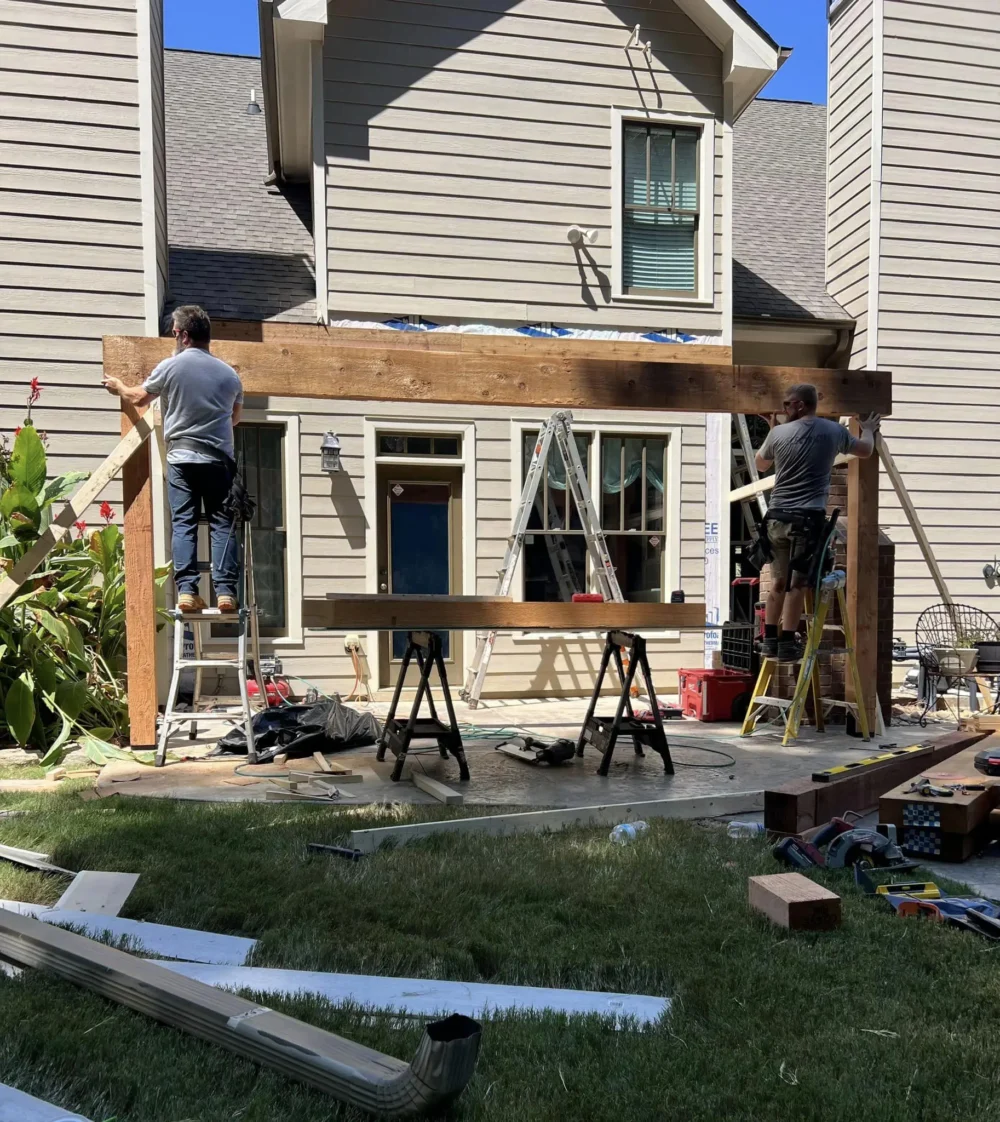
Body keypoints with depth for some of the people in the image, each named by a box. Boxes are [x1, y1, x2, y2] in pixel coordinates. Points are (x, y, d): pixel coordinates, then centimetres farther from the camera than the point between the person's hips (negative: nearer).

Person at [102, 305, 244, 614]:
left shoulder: (170, 366, 1)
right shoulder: (229, 373, 7)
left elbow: (139, 398, 16)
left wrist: (118, 387, 38)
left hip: (181, 458, -1)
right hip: (220, 459, 1)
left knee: (183, 524, 1)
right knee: (223, 524, 1)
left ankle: (186, 590, -6)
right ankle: (225, 591, -5)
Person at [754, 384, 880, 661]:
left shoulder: (778, 432, 3)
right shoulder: (834, 431, 5)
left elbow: (760, 465, 22)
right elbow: (866, 451, 25)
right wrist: (868, 430, 45)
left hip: (777, 516, 2)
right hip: (808, 518, -2)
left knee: (778, 580, 12)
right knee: (797, 583, -1)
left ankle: (770, 640, 16)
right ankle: (787, 644, 0)